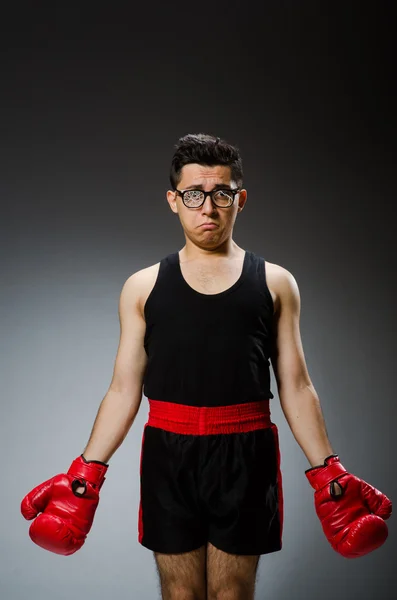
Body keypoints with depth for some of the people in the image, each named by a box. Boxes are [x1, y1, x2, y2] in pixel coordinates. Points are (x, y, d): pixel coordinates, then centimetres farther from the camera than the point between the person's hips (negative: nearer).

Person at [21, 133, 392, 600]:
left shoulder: (275, 283, 5)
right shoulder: (143, 286, 5)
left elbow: (295, 386, 5)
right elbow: (124, 389, 5)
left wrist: (327, 474, 1)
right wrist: (85, 474, 0)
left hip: (244, 456, 0)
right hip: (169, 455, 1)